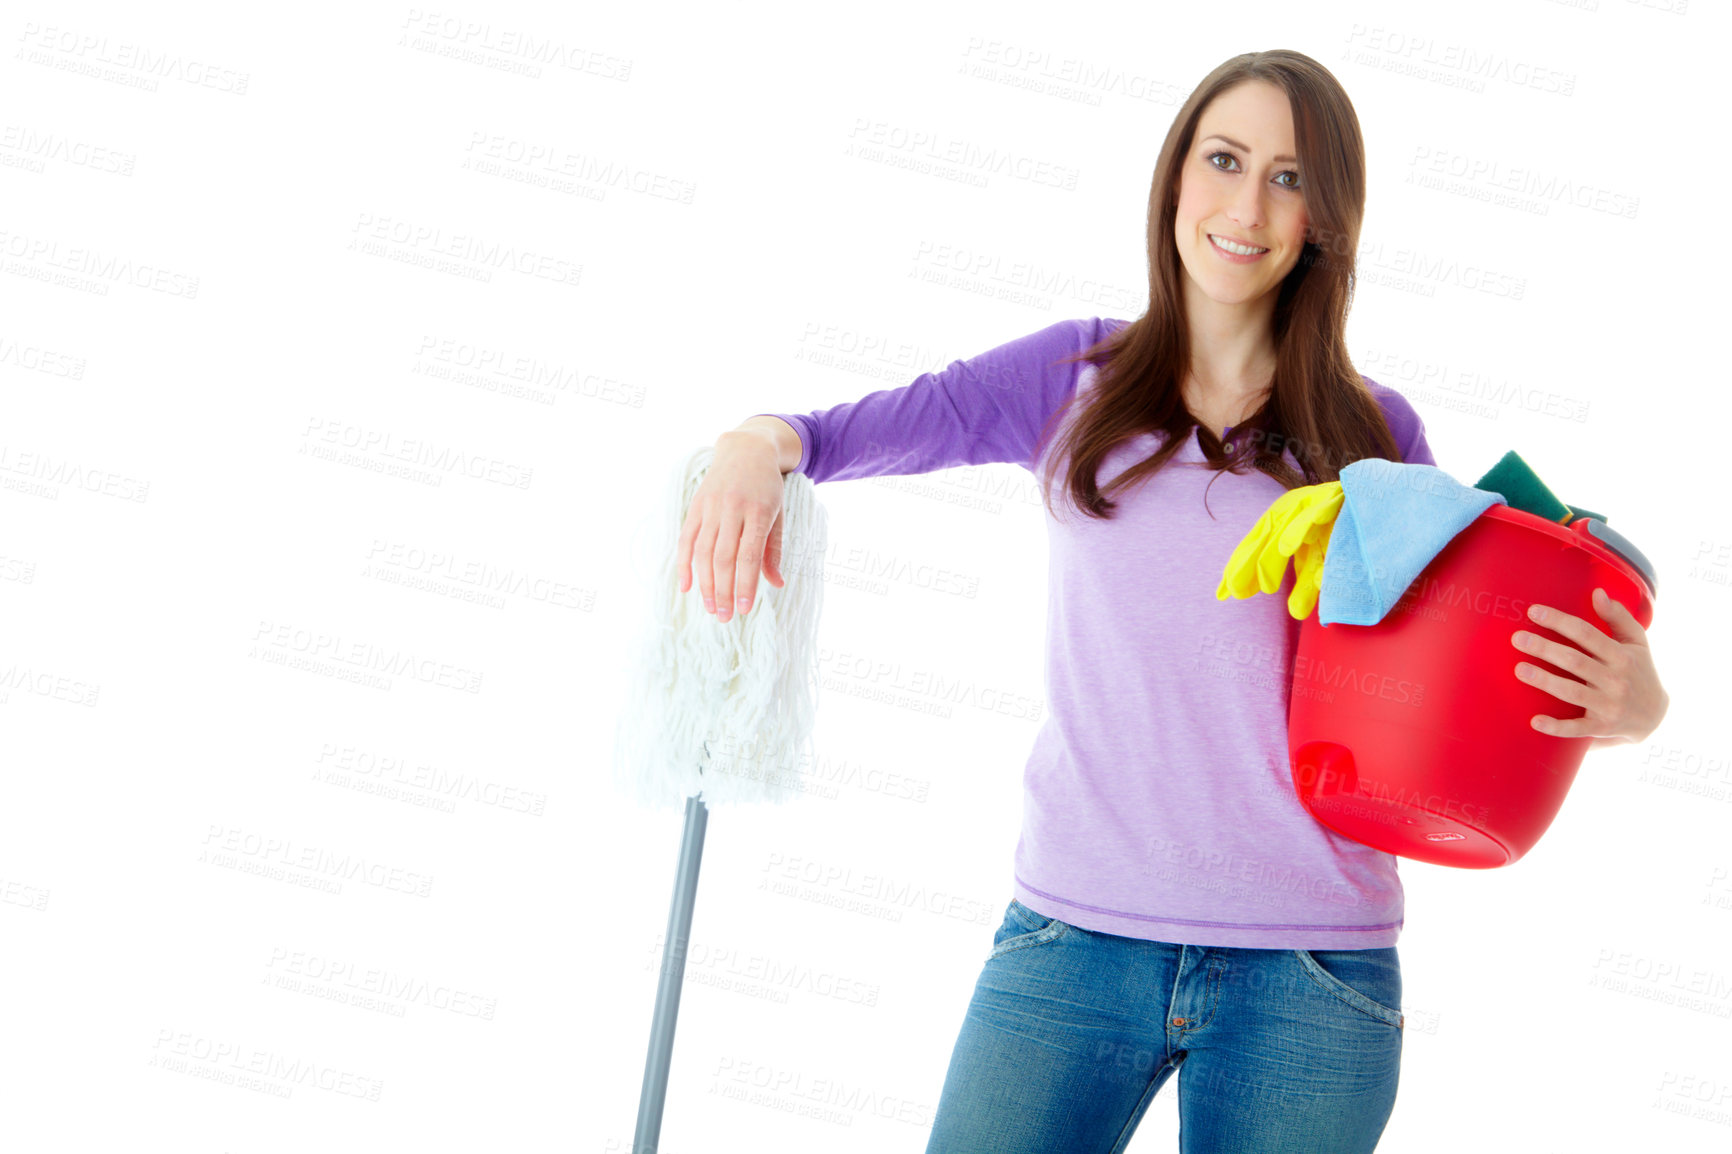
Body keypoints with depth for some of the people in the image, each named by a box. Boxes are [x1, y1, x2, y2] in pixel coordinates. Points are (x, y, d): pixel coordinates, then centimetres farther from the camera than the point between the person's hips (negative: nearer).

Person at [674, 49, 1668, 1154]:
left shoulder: (1373, 434, 4)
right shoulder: (1078, 378, 6)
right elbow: (853, 428, 4)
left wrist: (1627, 703, -14)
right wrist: (756, 447, -19)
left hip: (1310, 972, 0)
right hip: (1074, 931, 0)